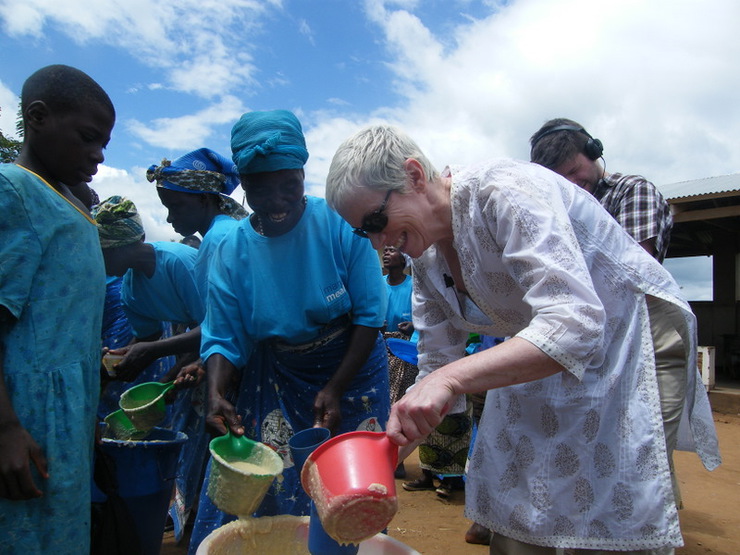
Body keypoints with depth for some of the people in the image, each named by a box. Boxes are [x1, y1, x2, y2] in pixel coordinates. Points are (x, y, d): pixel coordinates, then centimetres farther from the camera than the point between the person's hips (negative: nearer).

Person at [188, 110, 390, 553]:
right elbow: (223, 339, -6)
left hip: (352, 368, -2)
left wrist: (336, 388, -19)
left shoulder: (340, 226, -15)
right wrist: (217, 391, -26)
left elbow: (370, 315, -12)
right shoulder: (233, 251, -7)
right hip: (274, 379, 2)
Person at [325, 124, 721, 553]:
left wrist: (452, 378, -45)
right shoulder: (427, 261, -2)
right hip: (542, 364, 7)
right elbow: (438, 369, 2)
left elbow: (575, 324, -37)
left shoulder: (502, 191, -27)